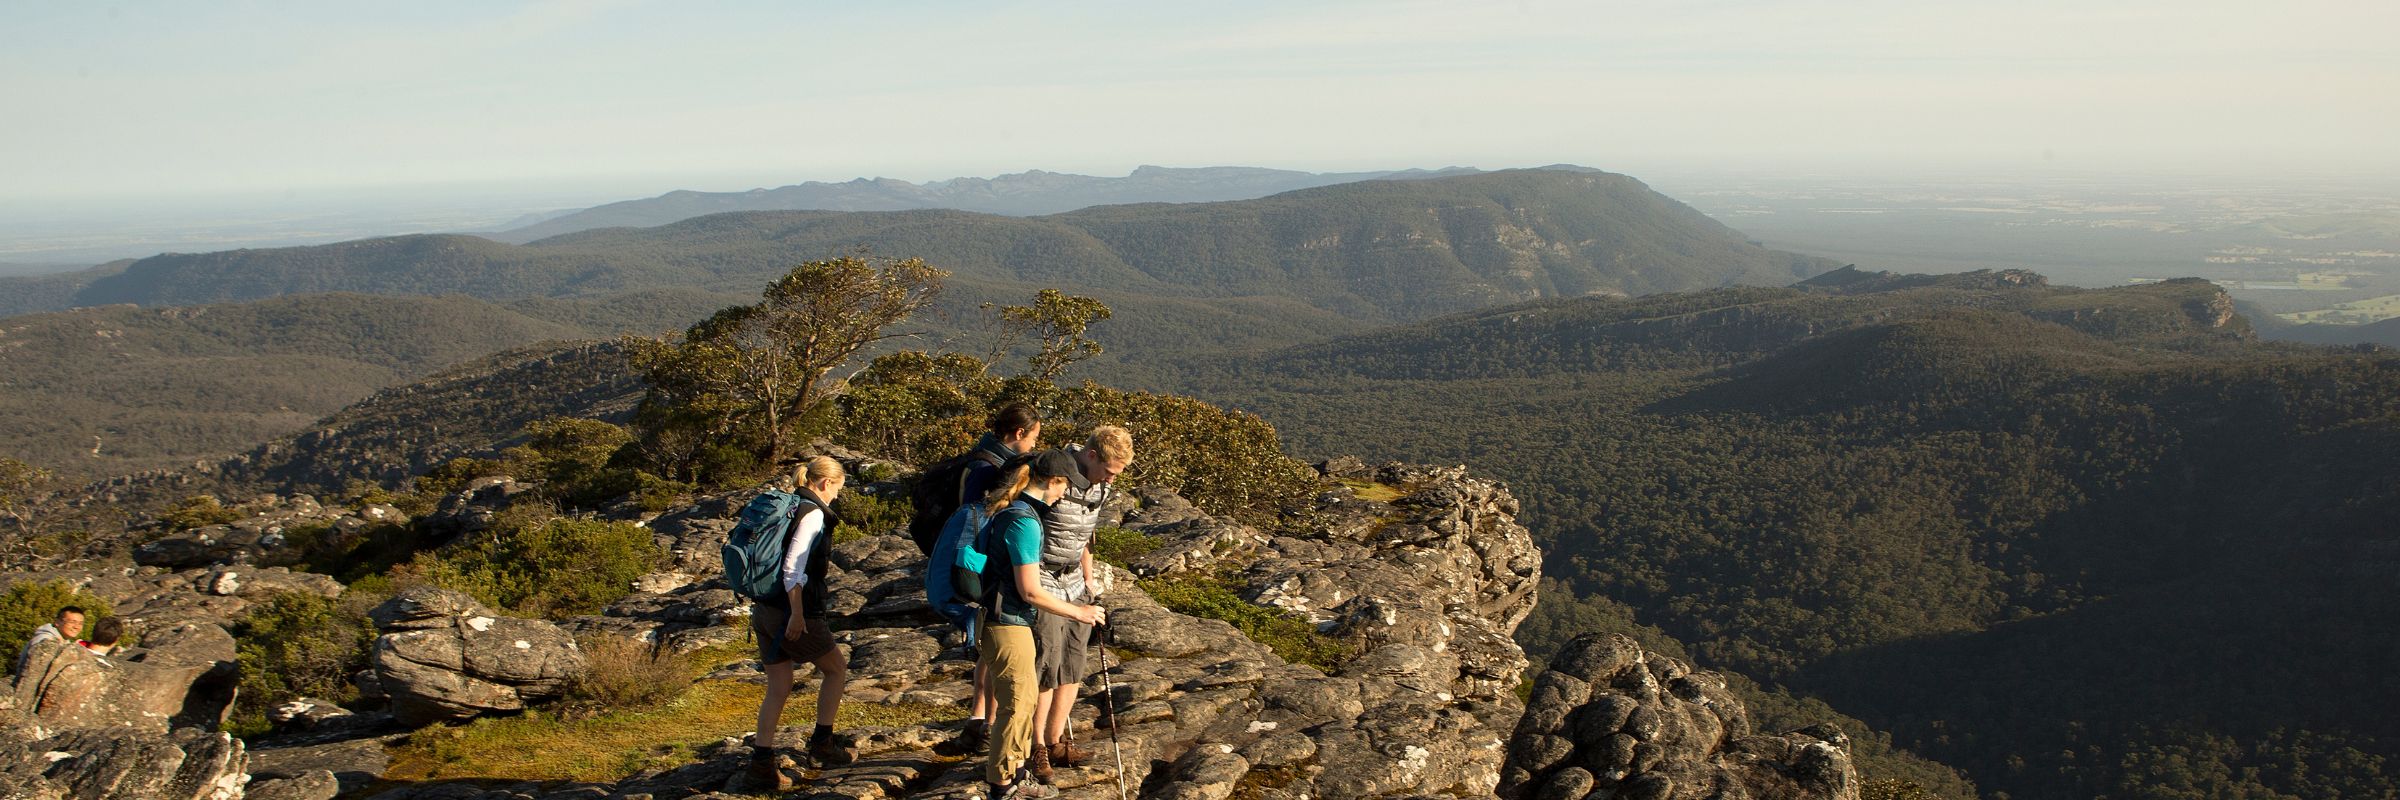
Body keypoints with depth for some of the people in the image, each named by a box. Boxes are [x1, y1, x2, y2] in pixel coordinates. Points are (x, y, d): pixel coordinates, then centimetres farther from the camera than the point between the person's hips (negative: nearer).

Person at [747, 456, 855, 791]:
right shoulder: (813, 513, -12)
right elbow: (793, 567, -21)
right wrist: (797, 614, -19)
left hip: (765, 609, 8)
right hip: (793, 612, -8)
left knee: (778, 687, 11)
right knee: (836, 667, 14)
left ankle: (761, 763, 9)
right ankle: (821, 741, 17)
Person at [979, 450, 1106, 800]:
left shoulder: (1006, 507, 5)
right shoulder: (1024, 521, -24)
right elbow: (1031, 591, -23)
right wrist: (1077, 612, -11)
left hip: (999, 616, 10)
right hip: (1008, 624, -10)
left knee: (1027, 693, 21)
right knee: (1016, 703, 3)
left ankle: (1016, 771, 34)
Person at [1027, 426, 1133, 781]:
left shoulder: (1099, 485, 2)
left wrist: (1089, 580, 21)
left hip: (1074, 585, 8)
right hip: (1042, 585, -7)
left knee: (1074, 666, 8)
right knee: (1047, 667, -4)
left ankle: (1056, 742, 19)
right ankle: (1038, 748, 11)